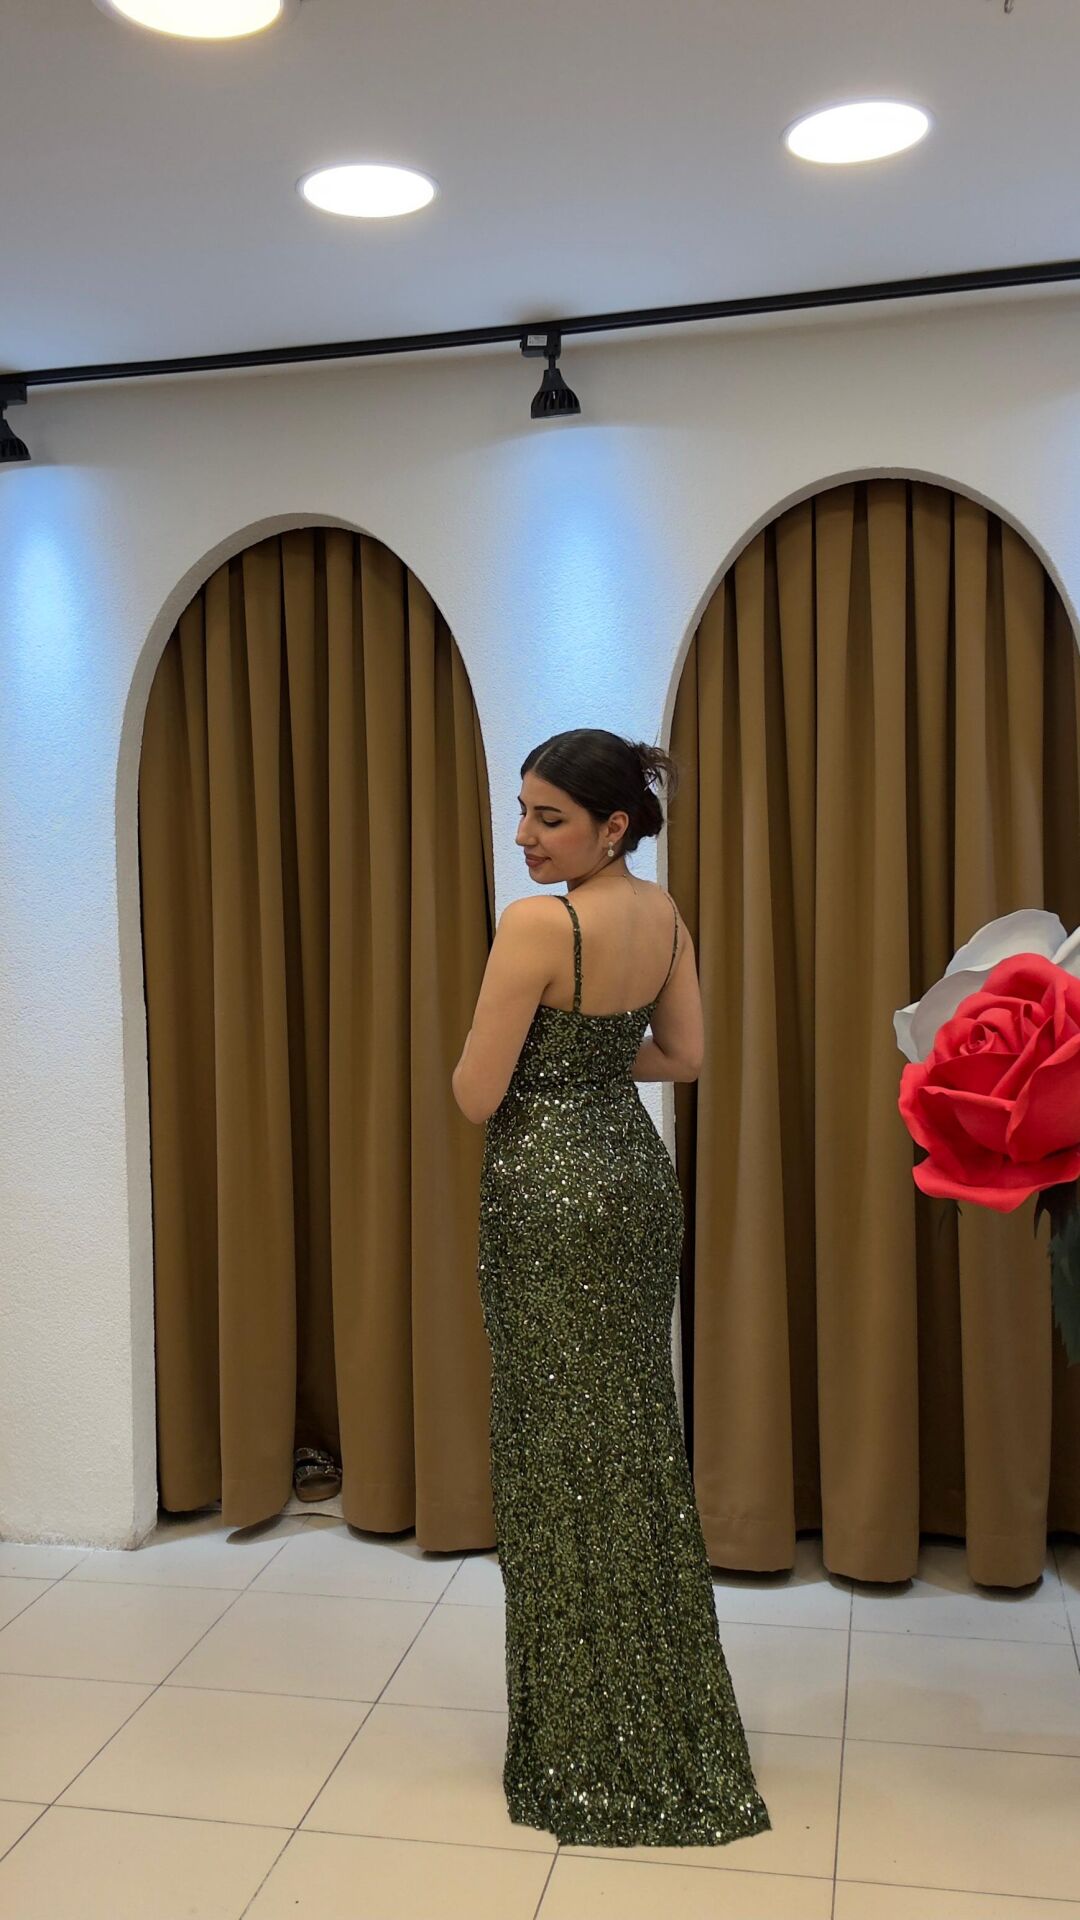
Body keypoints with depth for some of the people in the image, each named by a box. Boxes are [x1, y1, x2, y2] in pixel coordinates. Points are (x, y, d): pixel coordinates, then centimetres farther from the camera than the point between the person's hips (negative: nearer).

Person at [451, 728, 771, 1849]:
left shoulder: (534, 924, -19)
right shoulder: (663, 915, 4)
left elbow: (476, 1098, -16)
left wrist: (488, 1048, 4)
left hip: (550, 1193, -8)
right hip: (638, 1177, 8)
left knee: (563, 1457, 4)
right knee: (637, 1440, 17)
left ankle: (596, 1756, 19)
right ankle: (669, 1735, 31)